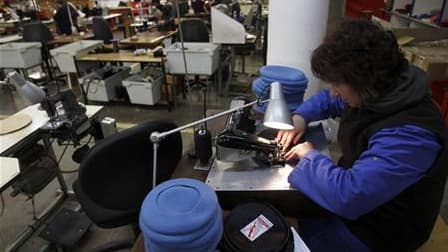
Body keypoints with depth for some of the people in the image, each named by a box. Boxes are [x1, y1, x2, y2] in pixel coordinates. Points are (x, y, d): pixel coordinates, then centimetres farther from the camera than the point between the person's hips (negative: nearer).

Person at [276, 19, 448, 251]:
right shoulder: (375, 92, -8)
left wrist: (310, 156, -25)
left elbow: (348, 196, -42)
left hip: (374, 230, -7)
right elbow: (328, 99, 11)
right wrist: (299, 118, -7)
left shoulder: (408, 134, -36)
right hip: (356, 203, 7)